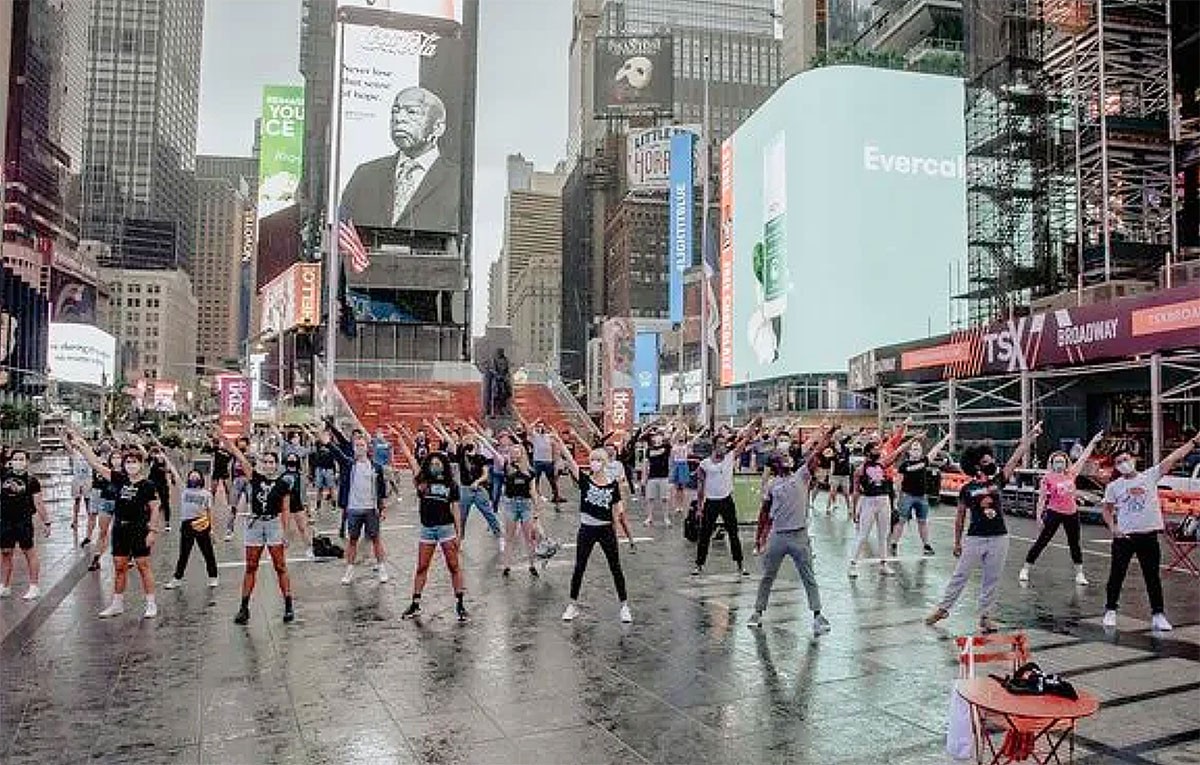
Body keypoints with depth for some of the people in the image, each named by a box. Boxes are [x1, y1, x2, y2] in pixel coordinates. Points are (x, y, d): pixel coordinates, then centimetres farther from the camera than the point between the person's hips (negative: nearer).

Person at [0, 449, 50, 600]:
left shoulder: (31, 480, -6)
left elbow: (38, 503, -4)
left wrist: (46, 522, -6)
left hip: (23, 521, -4)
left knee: (29, 552, 1)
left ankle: (34, 587, 7)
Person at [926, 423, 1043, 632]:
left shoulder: (998, 481, 4)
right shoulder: (967, 489, -2)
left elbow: (1017, 456, -1)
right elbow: (960, 517, 4)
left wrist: (1030, 436, -5)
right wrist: (957, 542, 5)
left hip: (999, 538, 2)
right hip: (974, 539, -2)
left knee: (992, 580, 8)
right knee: (960, 575, 3)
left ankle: (985, 615, 19)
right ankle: (943, 608, 14)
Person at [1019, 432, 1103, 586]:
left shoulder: (1071, 474, 4)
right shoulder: (1048, 478, -7)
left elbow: (1083, 458, 9)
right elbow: (1041, 499, -5)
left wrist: (1093, 442, 8)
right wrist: (1039, 516, -9)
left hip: (1072, 513, 4)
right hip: (1054, 513, -4)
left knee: (1075, 544, 11)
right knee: (1042, 541, -1)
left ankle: (1079, 574, 22)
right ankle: (1025, 570, 6)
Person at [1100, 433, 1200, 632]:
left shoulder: (1150, 476, 1)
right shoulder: (1113, 486, 1)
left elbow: (1172, 459, -7)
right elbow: (1107, 510, 9)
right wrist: (1113, 527, -7)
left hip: (1148, 535, 0)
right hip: (1124, 536, 0)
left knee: (1153, 577, 8)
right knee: (1117, 576, 5)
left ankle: (1158, 615, 17)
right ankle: (1110, 611, 17)